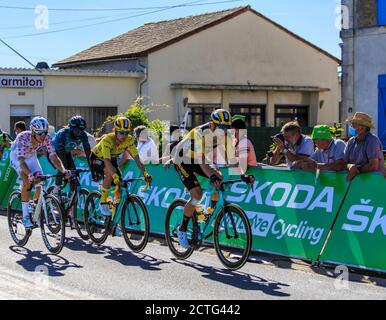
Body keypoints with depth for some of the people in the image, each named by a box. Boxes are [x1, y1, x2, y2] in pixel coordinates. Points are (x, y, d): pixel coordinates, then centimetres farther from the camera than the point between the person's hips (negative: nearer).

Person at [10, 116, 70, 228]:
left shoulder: (46, 138, -28)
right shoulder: (22, 137, -39)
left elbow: (53, 156, -31)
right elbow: (21, 160, -47)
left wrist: (63, 170, -49)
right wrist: (30, 174, -64)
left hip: (31, 156, 4)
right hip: (17, 156, -4)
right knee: (27, 181, -27)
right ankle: (25, 216, -20)